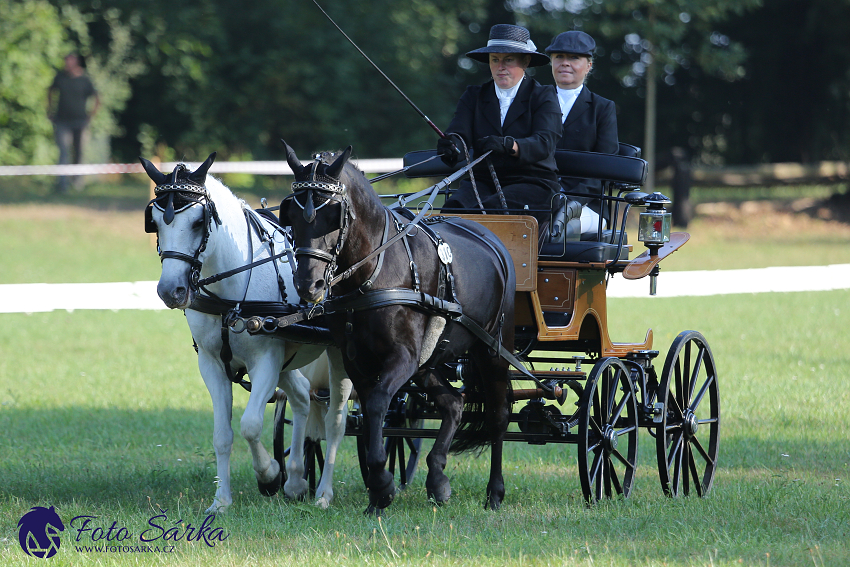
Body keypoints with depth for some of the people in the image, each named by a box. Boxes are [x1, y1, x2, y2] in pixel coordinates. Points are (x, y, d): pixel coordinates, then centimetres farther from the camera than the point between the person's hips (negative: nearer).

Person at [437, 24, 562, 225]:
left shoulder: (543, 97, 4)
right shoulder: (474, 95, 16)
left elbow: (543, 144, -14)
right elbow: (459, 132, -2)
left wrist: (508, 145, -35)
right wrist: (452, 146, -29)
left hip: (532, 184, -3)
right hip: (482, 181, 4)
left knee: (490, 209, -34)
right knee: (454, 208, -29)